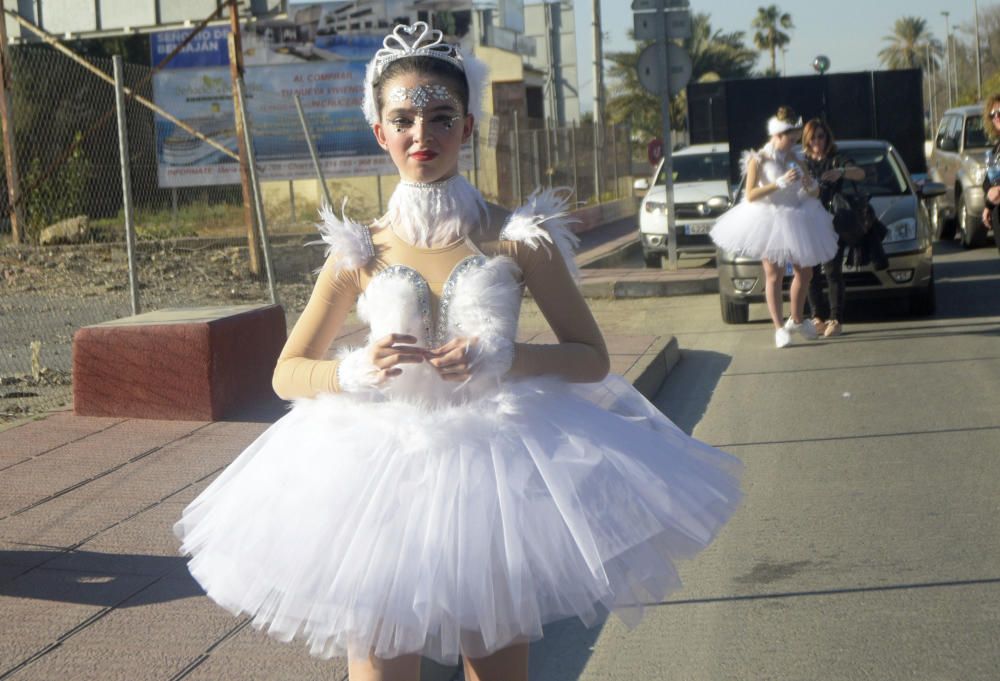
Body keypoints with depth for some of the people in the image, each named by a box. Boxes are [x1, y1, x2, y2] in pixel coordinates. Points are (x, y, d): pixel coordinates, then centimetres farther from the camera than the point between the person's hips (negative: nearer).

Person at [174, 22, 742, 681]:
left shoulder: (517, 238, -2)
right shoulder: (361, 251, 1)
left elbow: (592, 357, 0)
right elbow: (288, 373, 5)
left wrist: (504, 358, -18)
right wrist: (357, 368, -15)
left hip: (495, 471, 0)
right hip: (384, 475, 1)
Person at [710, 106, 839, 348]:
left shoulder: (792, 158, 7)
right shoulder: (758, 159, -9)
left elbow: (814, 193, 12)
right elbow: (750, 195, -20)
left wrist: (810, 185, -12)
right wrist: (780, 183, -28)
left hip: (794, 218, 6)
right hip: (769, 219, -6)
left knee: (804, 272, 11)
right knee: (774, 275, -3)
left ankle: (796, 320, 29)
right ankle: (779, 328, 0)